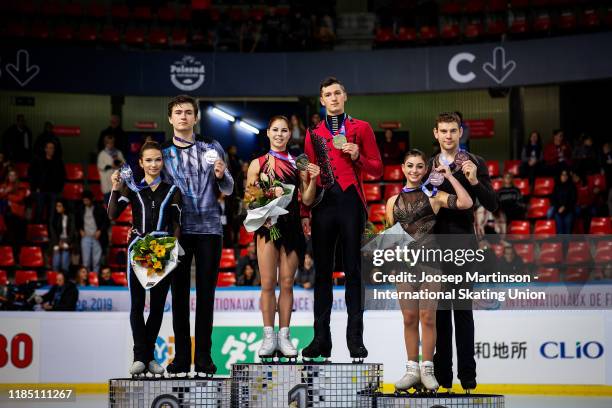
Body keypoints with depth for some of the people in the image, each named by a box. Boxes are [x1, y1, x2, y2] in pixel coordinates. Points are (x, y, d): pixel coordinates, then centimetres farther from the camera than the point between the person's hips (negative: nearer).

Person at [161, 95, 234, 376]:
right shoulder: (163, 152, 8)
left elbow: (228, 190, 7)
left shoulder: (211, 148, 8)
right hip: (178, 229, 0)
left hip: (209, 227, 0)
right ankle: (181, 357, 7)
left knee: (206, 293, 1)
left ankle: (203, 357, 5)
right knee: (179, 293, 2)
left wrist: (221, 175, -14)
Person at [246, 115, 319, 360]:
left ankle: (284, 337, 9)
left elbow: (307, 200, 6)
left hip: (291, 227, 1)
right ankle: (269, 337, 2)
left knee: (287, 283, 4)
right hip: (267, 225, -1)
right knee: (268, 284, -3)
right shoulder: (258, 164, 6)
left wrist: (312, 179, -9)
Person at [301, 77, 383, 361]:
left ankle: (355, 340, 1)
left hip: (351, 202, -2)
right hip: (322, 203, 2)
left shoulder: (361, 128, 9)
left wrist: (358, 157, -11)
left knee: (353, 271, -1)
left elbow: (377, 170, 7)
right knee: (322, 271, 2)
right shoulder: (313, 133, 14)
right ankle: (321, 339, 6)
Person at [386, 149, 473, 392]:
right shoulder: (393, 201, 13)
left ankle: (427, 369, 6)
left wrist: (449, 176, -5)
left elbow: (466, 203, -11)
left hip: (429, 260, -3)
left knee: (427, 317, -2)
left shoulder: (433, 196, 3)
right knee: (409, 317, 5)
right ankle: (412, 369, 11)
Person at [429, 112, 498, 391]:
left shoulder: (475, 164, 0)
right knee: (439, 310, 8)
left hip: (461, 244, -4)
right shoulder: (428, 166, 11)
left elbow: (491, 205, -7)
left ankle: (467, 375, -2)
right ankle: (442, 375, 13)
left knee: (462, 309, -5)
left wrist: (474, 181, -20)